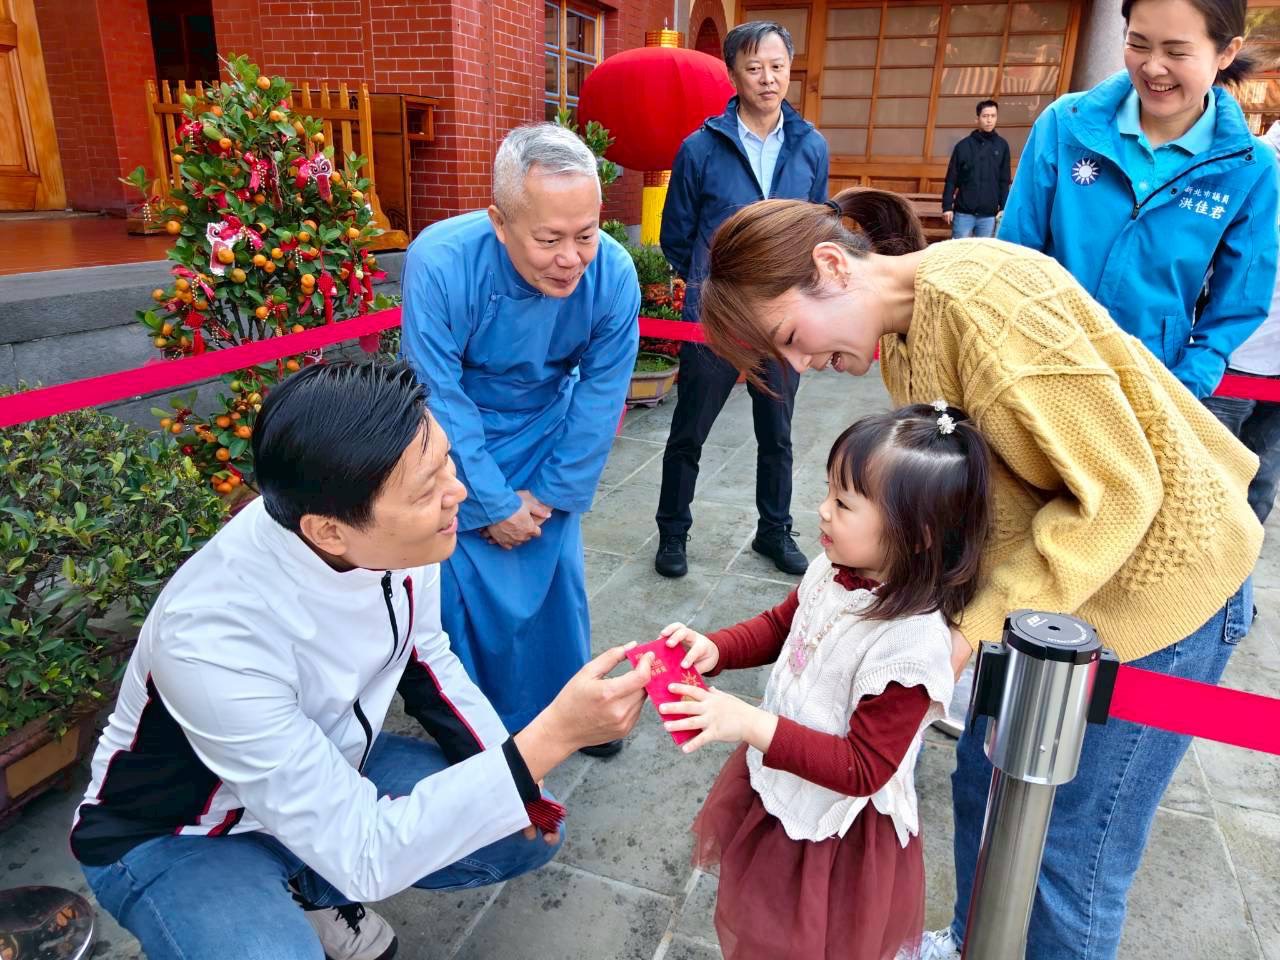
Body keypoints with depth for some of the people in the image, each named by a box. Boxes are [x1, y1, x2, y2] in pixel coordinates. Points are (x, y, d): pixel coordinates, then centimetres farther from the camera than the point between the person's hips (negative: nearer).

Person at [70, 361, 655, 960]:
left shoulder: (397, 536, -21)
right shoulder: (216, 641, -39)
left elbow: (426, 661, 0)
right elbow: (363, 854, -33)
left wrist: (515, 780, -10)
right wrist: (553, 737, -37)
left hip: (326, 778, 6)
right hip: (180, 839, -5)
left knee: (528, 831, -2)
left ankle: (303, 891, 13)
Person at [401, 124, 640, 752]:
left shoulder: (613, 272, -24)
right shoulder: (440, 263, -32)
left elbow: (601, 393, -13)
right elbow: (440, 399, -25)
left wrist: (551, 493, -11)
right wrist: (493, 504, -19)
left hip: (546, 440, 3)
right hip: (457, 452, -2)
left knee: (557, 579, 9)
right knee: (464, 589, 0)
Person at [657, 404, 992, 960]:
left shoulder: (911, 645, -34)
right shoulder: (833, 571, -13)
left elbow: (862, 769, -28)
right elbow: (781, 626, 7)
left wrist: (752, 724, -34)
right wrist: (714, 650, -11)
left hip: (837, 829, -7)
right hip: (775, 784, 7)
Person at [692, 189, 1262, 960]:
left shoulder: (977, 296, -27)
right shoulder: (905, 338, 1)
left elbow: (1118, 488, -25)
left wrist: (979, 627, -23)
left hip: (1157, 581, -8)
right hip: (1045, 576, 8)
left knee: (1074, 847, 5)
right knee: (985, 785, 20)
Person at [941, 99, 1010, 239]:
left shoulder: (1002, 145, 7)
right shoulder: (963, 145, 2)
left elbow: (1004, 181, 8)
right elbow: (951, 179, 1)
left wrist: (1004, 208, 2)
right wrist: (947, 206, -5)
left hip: (989, 215, 2)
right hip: (963, 213, -1)